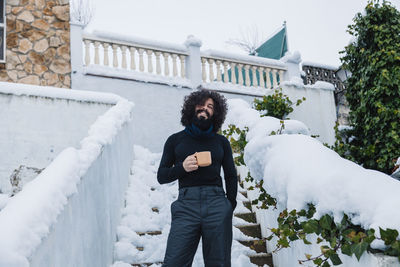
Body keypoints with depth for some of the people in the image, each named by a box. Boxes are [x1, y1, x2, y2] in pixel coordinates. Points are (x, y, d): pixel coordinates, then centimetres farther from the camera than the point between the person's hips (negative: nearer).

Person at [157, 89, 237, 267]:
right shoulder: (175, 140, 15)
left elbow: (231, 177, 19)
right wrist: (182, 168, -5)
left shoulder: (221, 142, 18)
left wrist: (230, 208, 7)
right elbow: (161, 176, 14)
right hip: (186, 204, -1)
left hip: (217, 204, 1)